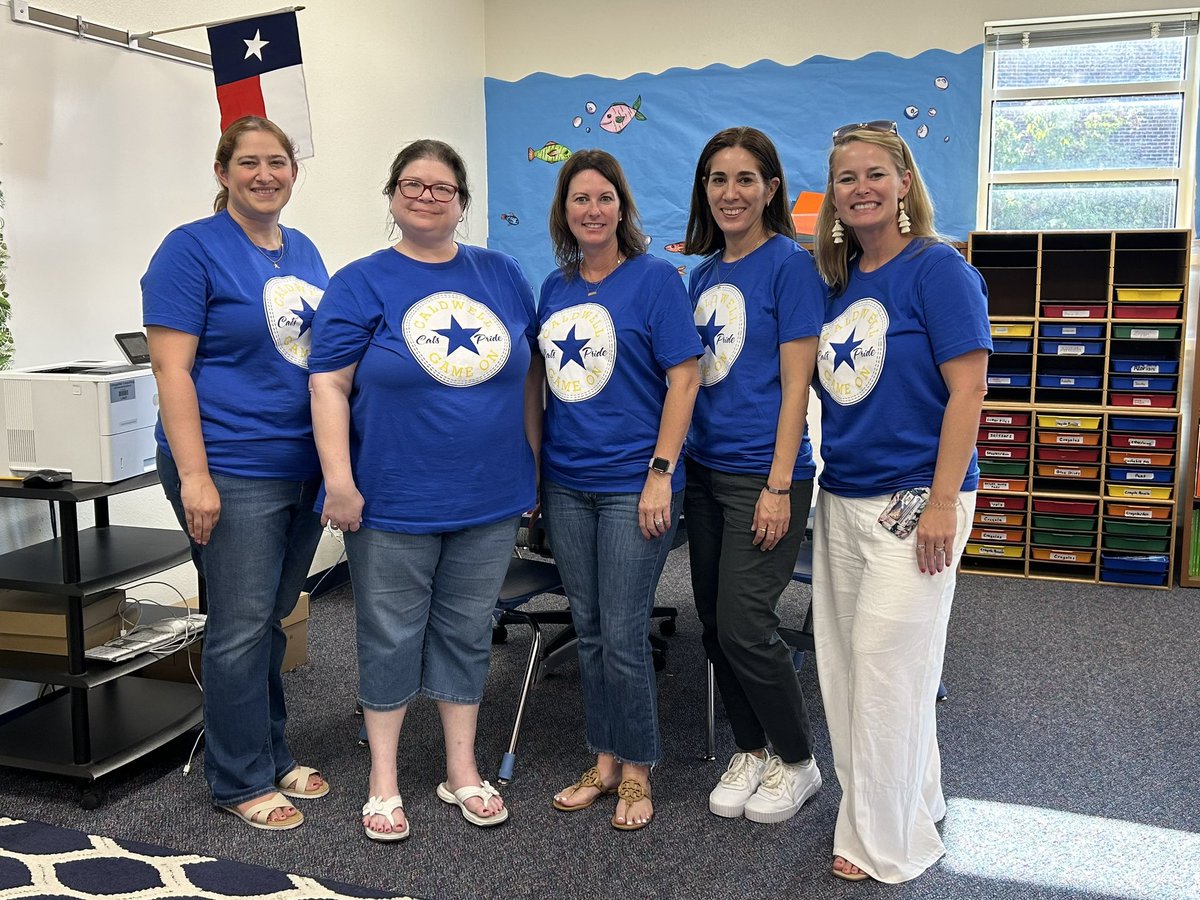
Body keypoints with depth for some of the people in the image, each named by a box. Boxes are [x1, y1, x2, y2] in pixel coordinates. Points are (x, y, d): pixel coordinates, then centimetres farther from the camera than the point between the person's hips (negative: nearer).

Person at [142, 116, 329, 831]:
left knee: (271, 620, 16)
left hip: (307, 469, 7)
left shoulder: (305, 252, 13)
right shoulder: (192, 249, -7)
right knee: (242, 628, 0)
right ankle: (240, 781, 16)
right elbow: (172, 368, -13)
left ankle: (272, 756, 30)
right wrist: (193, 475, -19)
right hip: (234, 472, -6)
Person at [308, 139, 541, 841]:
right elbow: (330, 386, -8)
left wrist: (535, 462, 10)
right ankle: (384, 779, 24)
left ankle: (463, 769, 29)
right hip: (394, 502, -3)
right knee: (392, 636, 9)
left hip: (490, 499, 3)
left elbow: (529, 373, 12)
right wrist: (339, 481, -15)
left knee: (467, 632, 14)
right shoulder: (362, 284, -3)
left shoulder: (504, 275, 7)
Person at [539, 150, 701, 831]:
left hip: (632, 485, -6)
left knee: (623, 638, -1)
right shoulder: (556, 287, 11)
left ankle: (636, 770, 18)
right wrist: (536, 467, 12)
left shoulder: (655, 278, -6)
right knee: (591, 634, 13)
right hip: (566, 483, 6)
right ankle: (604, 762, 27)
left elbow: (684, 377, -10)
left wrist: (661, 473, -16)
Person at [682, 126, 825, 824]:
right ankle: (752, 750, 30)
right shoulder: (704, 274, 12)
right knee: (715, 624, 11)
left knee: (744, 627, -5)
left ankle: (797, 761, 17)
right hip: (705, 468, 7)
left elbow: (795, 384, -13)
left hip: (764, 474, -7)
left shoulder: (790, 264, -8)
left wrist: (778, 486, -17)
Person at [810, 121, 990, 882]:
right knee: (845, 663, 12)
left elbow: (968, 389, -14)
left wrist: (943, 504, -18)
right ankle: (907, 804, 32)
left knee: (888, 664, -3)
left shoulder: (937, 269, -9)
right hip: (842, 498, 7)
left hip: (913, 498, -7)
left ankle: (889, 844, 15)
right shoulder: (837, 280, 10)